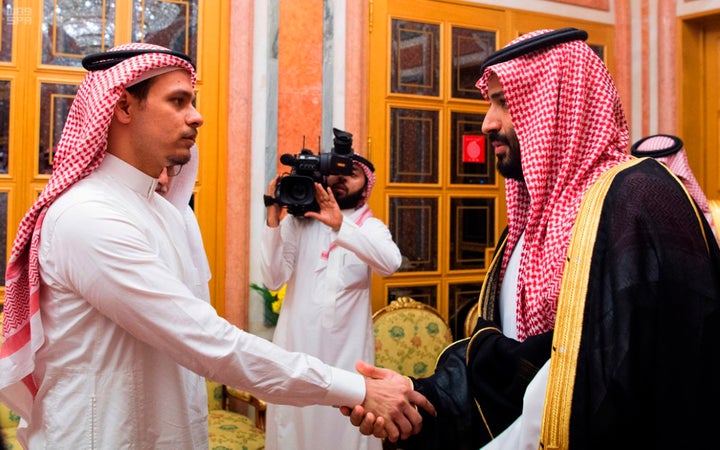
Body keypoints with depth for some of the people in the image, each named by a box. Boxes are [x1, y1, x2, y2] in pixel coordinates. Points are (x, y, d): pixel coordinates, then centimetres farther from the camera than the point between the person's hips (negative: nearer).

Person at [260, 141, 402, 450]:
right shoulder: (297, 222, 2)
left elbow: (391, 263, -19)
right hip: (297, 343, 0)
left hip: (348, 347, 0)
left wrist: (340, 226, -28)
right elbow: (273, 280, -7)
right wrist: (273, 218, -14)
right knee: (294, 425, 9)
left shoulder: (370, 227, 3)